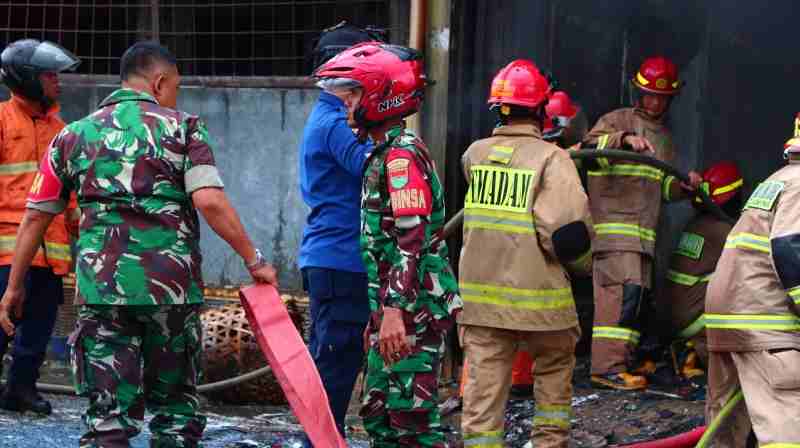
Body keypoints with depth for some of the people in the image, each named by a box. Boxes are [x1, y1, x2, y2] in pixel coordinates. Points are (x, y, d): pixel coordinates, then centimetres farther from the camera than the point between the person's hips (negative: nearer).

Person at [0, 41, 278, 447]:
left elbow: (35, 217, 12)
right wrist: (254, 261, -4)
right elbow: (210, 202, -10)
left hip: (102, 289, 1)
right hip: (173, 287, -1)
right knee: (176, 409, 13)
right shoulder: (183, 128, 3)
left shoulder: (74, 135, 12)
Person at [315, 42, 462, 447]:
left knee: (412, 415, -9)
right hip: (394, 309, 10)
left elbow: (412, 242, -23)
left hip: (415, 310, -10)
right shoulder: (383, 154, 19)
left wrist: (395, 312, -28)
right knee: (378, 413, 13)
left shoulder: (402, 155, -14)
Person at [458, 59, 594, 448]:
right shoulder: (551, 158, -12)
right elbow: (569, 232, -19)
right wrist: (583, 263, 2)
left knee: (483, 385, 5)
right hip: (538, 297, -3)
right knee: (554, 370, 20)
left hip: (479, 293, 3)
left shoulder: (475, 154, 3)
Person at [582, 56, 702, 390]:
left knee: (641, 292, 9)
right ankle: (607, 365, -21)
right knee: (624, 287, -19)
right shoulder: (618, 120, 2)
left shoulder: (665, 137, 24)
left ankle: (625, 359, 19)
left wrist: (685, 186, 4)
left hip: (644, 229, 8)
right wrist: (625, 138, -29)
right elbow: (591, 145, -15)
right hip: (613, 218, -8)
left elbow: (663, 187, 25)